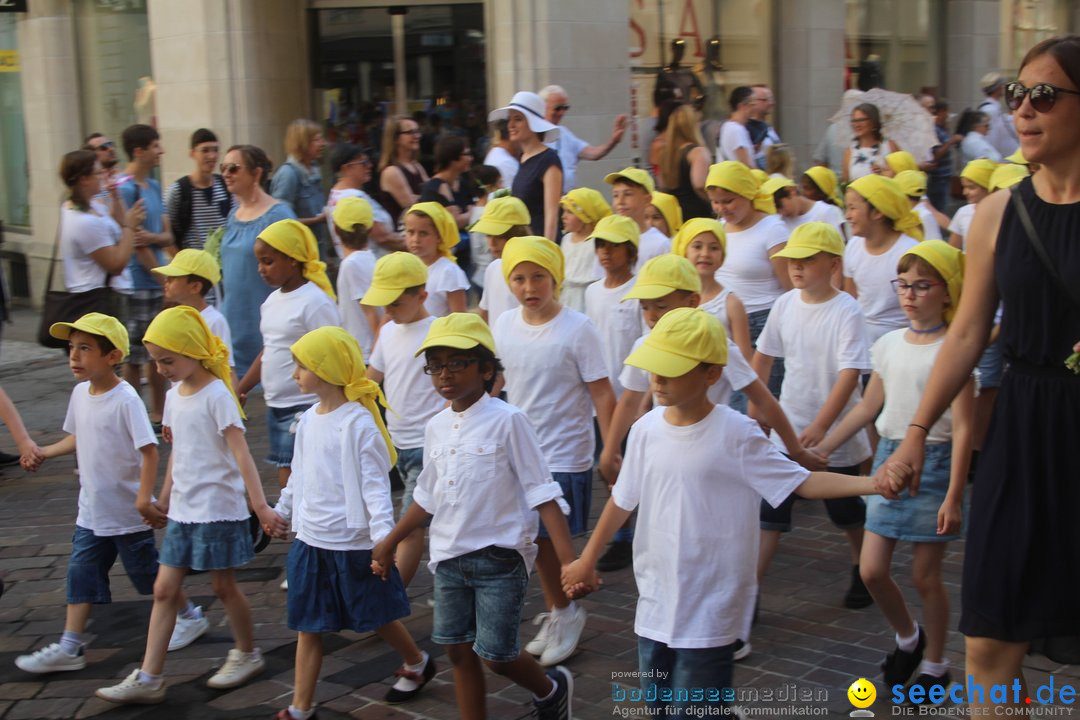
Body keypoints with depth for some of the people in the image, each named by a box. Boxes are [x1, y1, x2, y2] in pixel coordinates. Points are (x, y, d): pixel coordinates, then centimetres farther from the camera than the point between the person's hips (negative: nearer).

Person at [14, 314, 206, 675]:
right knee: (82, 572, 7)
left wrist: (144, 499, -28)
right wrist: (44, 452, 9)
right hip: (91, 509, 7)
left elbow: (149, 449, -23)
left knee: (146, 570, 8)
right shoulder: (80, 393, 2)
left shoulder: (125, 399, -21)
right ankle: (69, 648, 12)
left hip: (127, 512, -7)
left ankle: (190, 617, 29)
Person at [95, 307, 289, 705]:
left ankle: (247, 654, 29)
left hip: (217, 508, -7)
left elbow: (241, 454, -20)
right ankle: (148, 678, 9)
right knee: (164, 589, 6)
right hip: (183, 510, 7)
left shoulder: (216, 395, -15)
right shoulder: (174, 396, 7)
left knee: (224, 585, 7)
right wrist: (165, 498, 21)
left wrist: (261, 507, -25)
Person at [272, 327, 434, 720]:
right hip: (310, 539, 6)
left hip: (352, 542, -6)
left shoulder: (359, 423, -18)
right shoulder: (308, 420, 4)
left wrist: (383, 536, -26)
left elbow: (376, 484, -19)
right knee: (307, 625, 8)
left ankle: (418, 663, 39)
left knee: (376, 617, 12)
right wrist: (281, 510, 29)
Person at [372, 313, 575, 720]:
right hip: (449, 558, 6)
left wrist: (568, 560, -20)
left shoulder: (506, 421, -12)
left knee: (496, 655, -2)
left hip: (499, 557, -6)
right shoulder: (437, 428, 6)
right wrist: (388, 544, 23)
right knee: (459, 651, 10)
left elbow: (542, 493, -13)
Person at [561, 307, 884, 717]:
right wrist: (587, 560, 21)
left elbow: (804, 483, -14)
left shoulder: (736, 436, -16)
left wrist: (872, 483, -29)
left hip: (709, 615, -5)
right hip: (655, 605, 5)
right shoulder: (646, 430, -2)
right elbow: (623, 500, 11)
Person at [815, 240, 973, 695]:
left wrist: (953, 496, -18)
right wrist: (820, 449, 12)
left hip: (934, 461, -5)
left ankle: (934, 664, 25)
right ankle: (907, 639, 30)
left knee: (925, 574, 4)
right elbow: (867, 408, 15)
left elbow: (962, 428, -13)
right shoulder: (888, 345, 6)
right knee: (872, 569, 2)